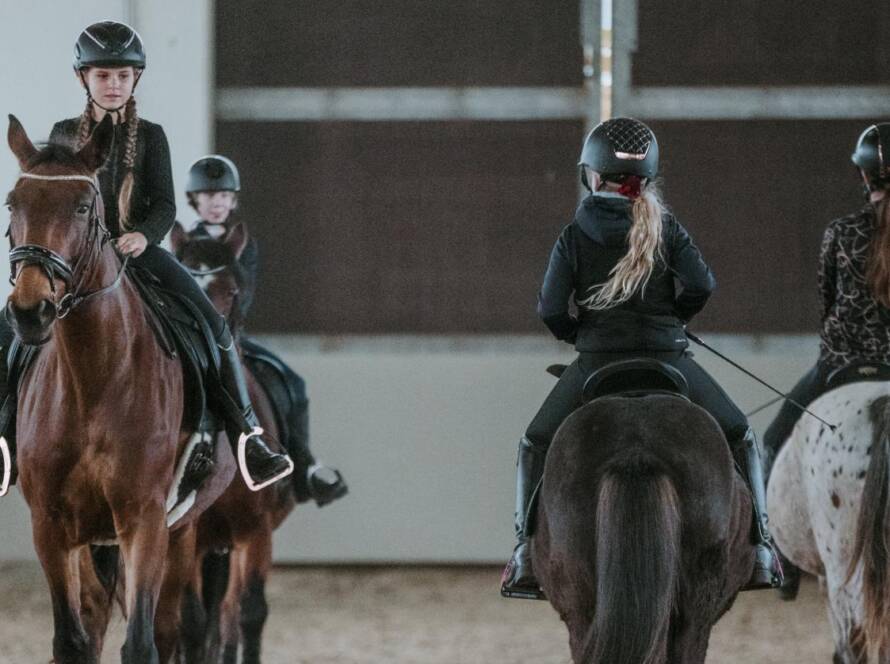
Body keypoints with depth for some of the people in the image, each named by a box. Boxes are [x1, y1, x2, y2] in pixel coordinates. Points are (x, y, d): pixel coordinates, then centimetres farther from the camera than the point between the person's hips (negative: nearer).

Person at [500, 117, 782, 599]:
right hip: (665, 358, 0)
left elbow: (550, 309, -7)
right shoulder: (665, 228, 0)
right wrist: (675, 317, 11)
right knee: (738, 438, 18)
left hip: (596, 362, 0)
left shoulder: (575, 236, -2)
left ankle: (526, 558, 7)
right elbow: (702, 285, -9)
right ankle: (759, 549, 9)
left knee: (535, 447, 19)